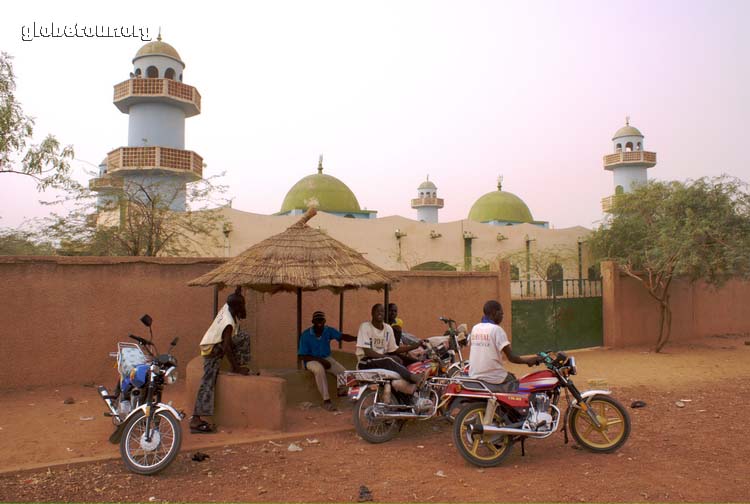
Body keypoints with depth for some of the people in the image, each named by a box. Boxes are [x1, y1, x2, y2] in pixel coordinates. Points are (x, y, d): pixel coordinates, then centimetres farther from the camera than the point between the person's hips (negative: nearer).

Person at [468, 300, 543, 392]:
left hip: (474, 376, 7)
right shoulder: (496, 329, -12)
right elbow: (511, 357, -14)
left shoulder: (475, 328, 5)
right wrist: (529, 360, -1)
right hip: (494, 379, -6)